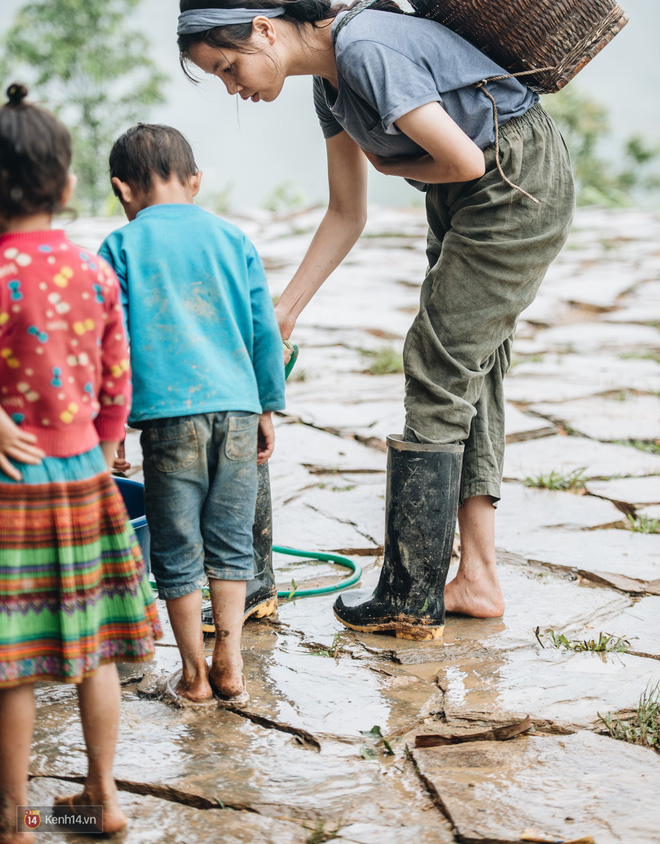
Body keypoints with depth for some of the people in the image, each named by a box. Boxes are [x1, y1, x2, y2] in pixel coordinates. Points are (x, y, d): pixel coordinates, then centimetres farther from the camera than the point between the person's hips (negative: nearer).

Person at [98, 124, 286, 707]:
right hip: (237, 406, 3)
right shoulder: (233, 239, 12)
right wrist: (269, 408, 19)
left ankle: (194, 675, 13)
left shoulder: (122, 247, 4)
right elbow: (265, 333, 11)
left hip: (169, 412, -3)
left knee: (177, 550, 7)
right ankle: (229, 664, 10)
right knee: (230, 543, 12)